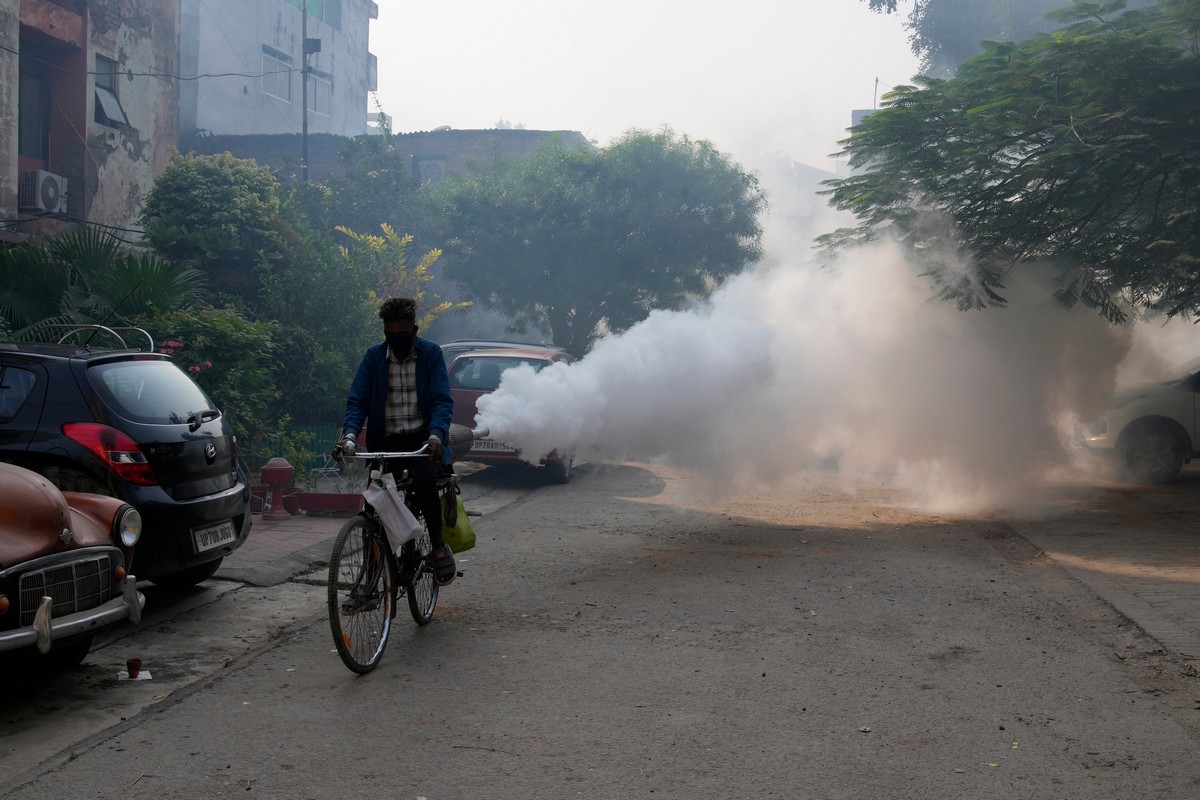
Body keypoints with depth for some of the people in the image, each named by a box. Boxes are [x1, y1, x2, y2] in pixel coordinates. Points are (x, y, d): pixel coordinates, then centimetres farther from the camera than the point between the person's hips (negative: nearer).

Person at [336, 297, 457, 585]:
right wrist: (349, 434, -20)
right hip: (386, 440, 2)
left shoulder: (431, 353, -2)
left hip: (421, 437, -2)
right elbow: (357, 400, -1)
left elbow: (442, 400, -9)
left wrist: (435, 435, -27)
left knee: (425, 479, -30)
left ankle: (439, 545, -11)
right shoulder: (374, 356, 3)